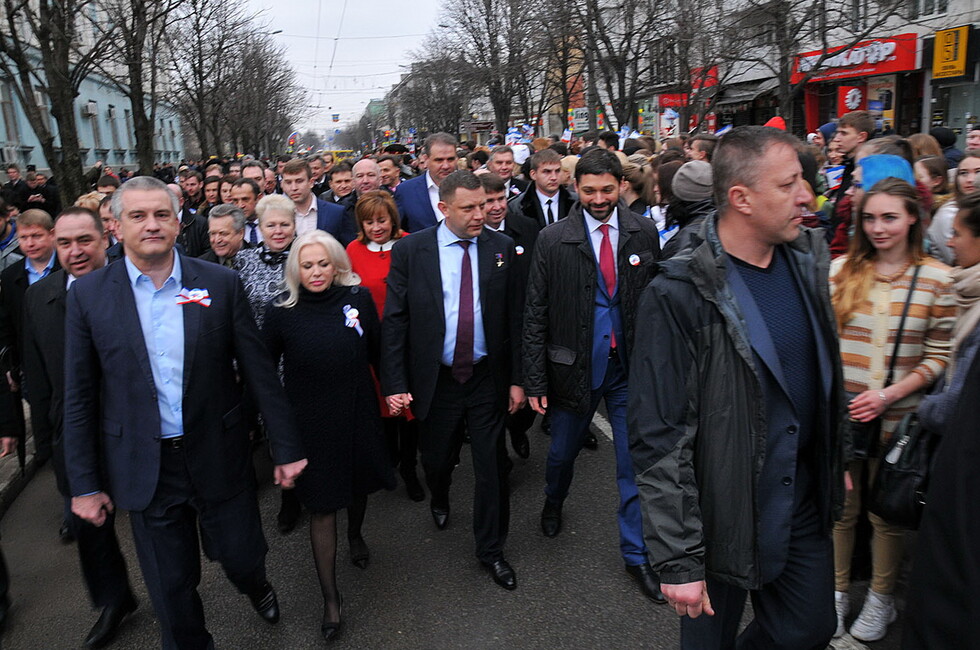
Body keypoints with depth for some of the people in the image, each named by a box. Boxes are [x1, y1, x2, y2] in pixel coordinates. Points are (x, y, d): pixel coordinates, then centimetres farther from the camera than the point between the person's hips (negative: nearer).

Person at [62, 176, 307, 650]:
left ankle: (256, 587, 50)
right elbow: (79, 398, 0)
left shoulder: (220, 284, -5)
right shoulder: (88, 295, -4)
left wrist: (286, 449, -2)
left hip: (219, 457, 0)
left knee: (243, 557, 14)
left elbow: (259, 372, -3)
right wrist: (85, 484, 1)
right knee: (171, 587, 13)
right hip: (145, 468, 0)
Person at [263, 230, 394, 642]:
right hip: (311, 423, -2)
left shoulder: (359, 298, -8)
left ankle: (355, 535, 57)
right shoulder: (281, 311, -11)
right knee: (322, 508, 5)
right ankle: (330, 598, 20)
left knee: (358, 486, 23)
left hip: (358, 415, 2)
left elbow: (377, 351, 4)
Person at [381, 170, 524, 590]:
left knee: (491, 468, 7)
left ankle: (491, 549, 28)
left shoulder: (501, 248, -3)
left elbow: (514, 317, 0)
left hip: (487, 378, 0)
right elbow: (394, 320, -6)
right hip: (435, 379, 0)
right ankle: (440, 501, 53)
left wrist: (517, 378, -1)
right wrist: (395, 383, -12)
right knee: (436, 459, 18)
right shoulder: (410, 250, -7)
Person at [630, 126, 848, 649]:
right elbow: (658, 439, -21)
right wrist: (678, 559, -19)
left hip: (805, 506, 6)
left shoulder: (809, 260, -1)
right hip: (722, 521, -6)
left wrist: (836, 461, 17)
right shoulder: (678, 296, -23)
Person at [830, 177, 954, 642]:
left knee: (887, 512, 13)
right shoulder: (840, 270, 0)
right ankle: (837, 590, 33)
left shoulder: (936, 279, -3)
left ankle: (881, 599, 34)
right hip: (839, 413, 1)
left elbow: (938, 357, -3)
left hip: (896, 417, -1)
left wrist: (889, 394, -15)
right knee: (840, 506, 13)